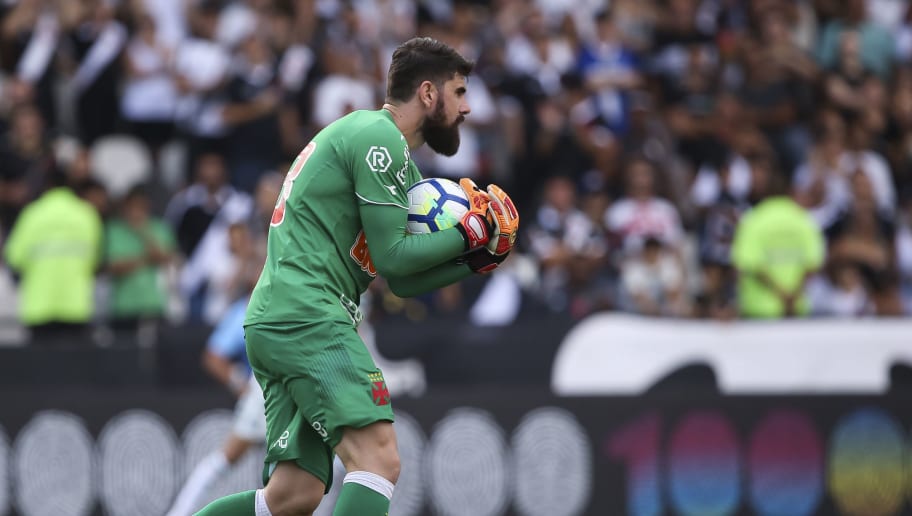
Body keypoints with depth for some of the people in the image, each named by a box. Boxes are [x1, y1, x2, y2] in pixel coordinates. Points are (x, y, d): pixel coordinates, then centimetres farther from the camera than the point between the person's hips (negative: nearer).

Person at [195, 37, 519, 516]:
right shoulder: (379, 137, -6)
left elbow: (404, 282, 23)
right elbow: (393, 258, -10)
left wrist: (471, 260, 12)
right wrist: (470, 235, -1)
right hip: (308, 317, -10)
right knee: (378, 457, -21)